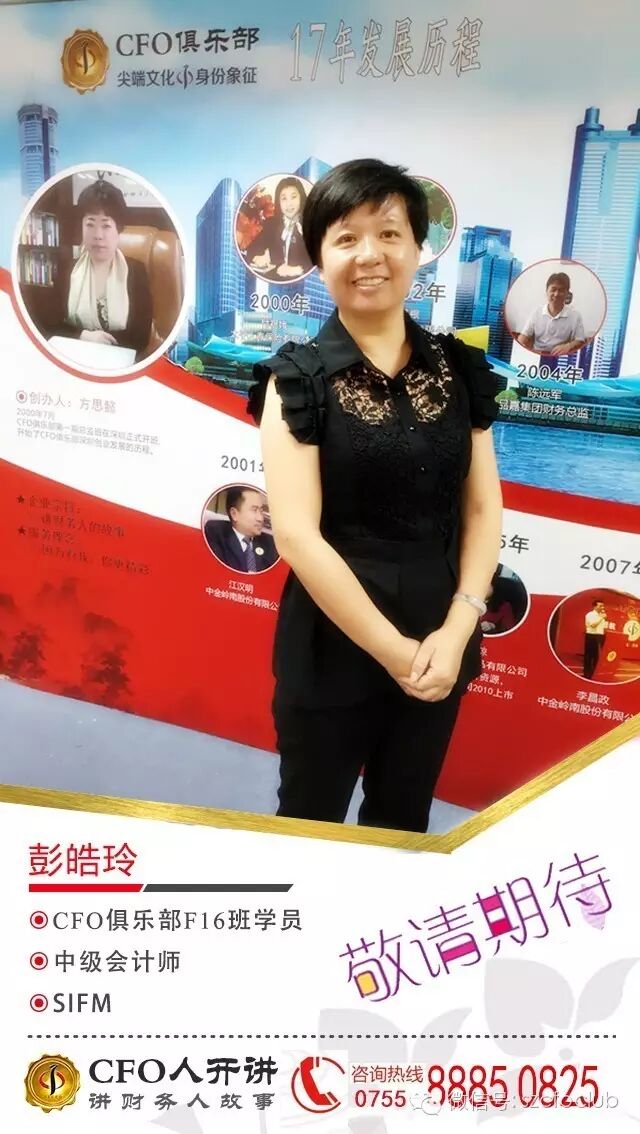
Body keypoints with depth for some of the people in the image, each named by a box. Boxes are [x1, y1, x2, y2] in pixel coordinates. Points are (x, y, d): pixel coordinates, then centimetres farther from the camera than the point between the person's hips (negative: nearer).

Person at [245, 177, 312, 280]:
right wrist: (257, 258, -10)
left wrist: (299, 269, -24)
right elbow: (252, 249, 13)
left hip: (300, 279, -2)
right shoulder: (271, 223, 16)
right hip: (273, 277, 3)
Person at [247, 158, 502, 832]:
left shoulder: (458, 370, 2)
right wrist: (392, 648, -16)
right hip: (335, 641, -3)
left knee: (403, 822, 22)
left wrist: (455, 632, -11)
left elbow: (483, 510, 2)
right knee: (310, 822, 16)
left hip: (440, 639, 4)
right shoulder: (299, 378, -10)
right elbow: (296, 534, -17)